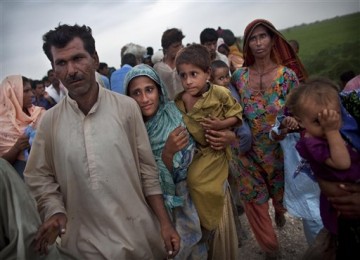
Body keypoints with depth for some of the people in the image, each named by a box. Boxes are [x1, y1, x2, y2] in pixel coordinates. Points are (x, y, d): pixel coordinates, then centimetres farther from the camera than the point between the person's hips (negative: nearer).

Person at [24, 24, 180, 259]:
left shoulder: (126, 107, -8)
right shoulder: (50, 121, -3)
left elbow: (148, 170, -4)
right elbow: (39, 177, 6)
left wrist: (165, 223, -6)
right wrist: (54, 211, -11)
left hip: (139, 234, 0)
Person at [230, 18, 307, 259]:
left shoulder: (288, 75, -9)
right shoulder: (239, 76, -5)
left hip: (280, 148, 0)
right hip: (250, 150, 1)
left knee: (280, 193, 22)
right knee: (254, 199, 7)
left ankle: (280, 212, 61)